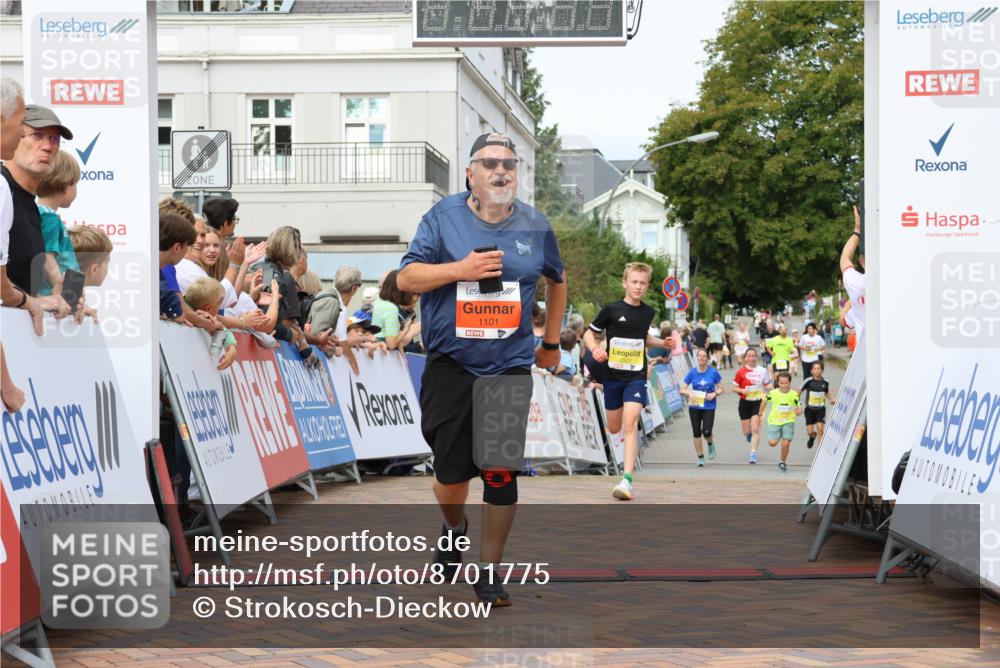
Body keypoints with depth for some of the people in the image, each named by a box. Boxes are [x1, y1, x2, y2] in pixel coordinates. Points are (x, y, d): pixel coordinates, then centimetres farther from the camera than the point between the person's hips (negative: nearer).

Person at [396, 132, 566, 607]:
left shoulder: (535, 225, 5)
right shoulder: (444, 216, -1)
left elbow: (557, 281, 22)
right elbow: (406, 278, -4)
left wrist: (551, 342, 22)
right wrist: (461, 269, -17)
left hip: (510, 369, 1)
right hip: (451, 367, -1)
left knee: (501, 473, -4)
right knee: (451, 470, 4)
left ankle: (488, 572, 9)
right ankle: (454, 529, 39)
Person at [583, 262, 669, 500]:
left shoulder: (648, 312, 6)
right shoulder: (611, 309, -5)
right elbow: (588, 334, 3)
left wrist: (663, 343, 9)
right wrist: (595, 349, -17)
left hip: (636, 376, 0)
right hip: (613, 376, 0)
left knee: (630, 422, -19)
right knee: (614, 428, 12)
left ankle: (628, 480, -24)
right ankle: (628, 431, 53)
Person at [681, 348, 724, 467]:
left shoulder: (713, 372, -4)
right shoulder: (692, 373, -1)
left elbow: (720, 389, 4)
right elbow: (682, 389, 1)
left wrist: (714, 394, -16)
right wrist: (689, 393, -19)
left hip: (709, 407, -2)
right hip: (694, 406, 2)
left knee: (706, 432, -12)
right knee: (696, 432, 2)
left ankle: (710, 444, 23)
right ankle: (700, 457, 16)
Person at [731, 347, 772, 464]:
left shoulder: (762, 370, 0)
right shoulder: (741, 371, -5)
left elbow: (767, 386, 10)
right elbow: (734, 388, 1)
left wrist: (771, 387, -12)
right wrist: (742, 390, -19)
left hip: (758, 402, 0)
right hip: (745, 403, 0)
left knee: (755, 429, -11)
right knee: (746, 431, 8)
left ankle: (753, 454, -7)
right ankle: (749, 434, 47)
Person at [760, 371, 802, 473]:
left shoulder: (794, 395, -7)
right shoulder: (773, 393, -7)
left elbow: (800, 410, -3)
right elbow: (764, 402, 11)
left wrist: (798, 411, -27)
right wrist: (760, 414, 18)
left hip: (788, 422, 0)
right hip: (774, 422, 0)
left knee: (786, 444, -12)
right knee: (772, 443, -14)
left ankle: (783, 463, 14)